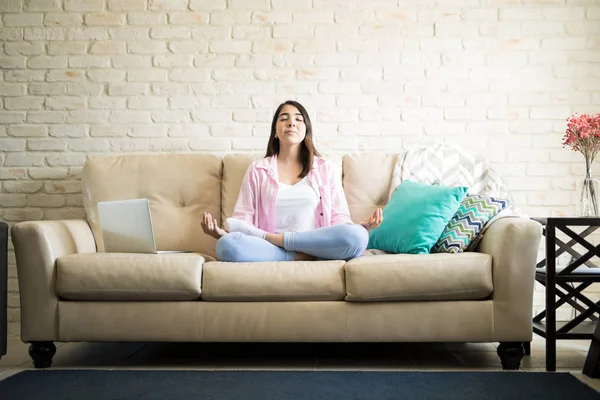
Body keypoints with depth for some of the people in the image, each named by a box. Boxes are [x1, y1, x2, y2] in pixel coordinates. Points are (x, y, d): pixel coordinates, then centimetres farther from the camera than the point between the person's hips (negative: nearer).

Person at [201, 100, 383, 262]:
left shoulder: (325, 168, 15)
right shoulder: (257, 169, 14)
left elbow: (338, 217, 9)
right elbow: (243, 218, 7)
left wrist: (361, 226, -14)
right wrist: (222, 233, -15)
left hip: (318, 246, 1)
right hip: (267, 245, -1)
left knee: (357, 236, -32)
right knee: (227, 245, -33)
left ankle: (276, 239, -19)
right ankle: (302, 256, -21)